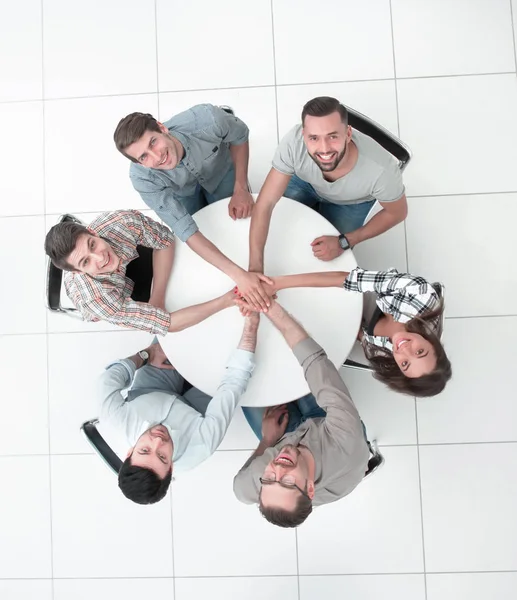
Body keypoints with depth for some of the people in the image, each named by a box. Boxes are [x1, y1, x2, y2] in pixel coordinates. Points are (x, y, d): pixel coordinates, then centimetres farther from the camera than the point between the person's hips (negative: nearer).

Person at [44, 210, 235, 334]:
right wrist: (226, 300, -50)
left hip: (127, 262, 3)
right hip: (112, 302, -3)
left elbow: (164, 240, -22)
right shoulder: (94, 298, -47)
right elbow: (168, 323, -46)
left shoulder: (120, 221, -41)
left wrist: (158, 296, -30)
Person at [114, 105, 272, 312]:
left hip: (221, 169, 0)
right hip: (181, 190, 0)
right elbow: (186, 231, -42)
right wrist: (239, 275, -51)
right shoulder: (143, 178, -41)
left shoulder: (206, 119, -43)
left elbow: (239, 136, -19)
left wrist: (240, 188, -23)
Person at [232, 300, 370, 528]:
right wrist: (272, 307, -43)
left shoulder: (246, 487, -41)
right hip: (325, 426, 0)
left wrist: (268, 440, -15)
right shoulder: (348, 444, -48)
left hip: (286, 436, 1)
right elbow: (315, 360, -43)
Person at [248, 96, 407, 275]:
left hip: (351, 202, -1)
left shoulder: (381, 168, -43)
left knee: (329, 258, -2)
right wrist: (255, 268, -43)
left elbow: (397, 212, -21)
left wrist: (343, 242, -26)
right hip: (304, 181, 1)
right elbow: (265, 204, -35)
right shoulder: (294, 141, -41)